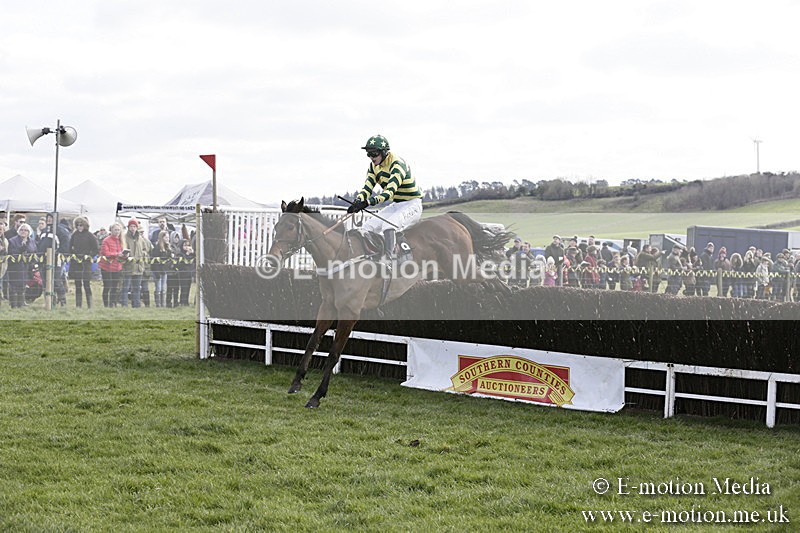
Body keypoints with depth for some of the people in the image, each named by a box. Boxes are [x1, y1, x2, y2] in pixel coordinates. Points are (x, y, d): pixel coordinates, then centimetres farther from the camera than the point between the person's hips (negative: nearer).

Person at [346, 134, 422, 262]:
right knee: (367, 228, -4)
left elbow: (390, 191, -37)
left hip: (412, 205, -9)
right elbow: (367, 187, -6)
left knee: (388, 225, -34)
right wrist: (358, 201, -28)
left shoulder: (397, 165, -25)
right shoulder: (374, 165, 1)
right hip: (396, 205, 9)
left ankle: (388, 257, -33)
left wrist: (369, 202, -50)